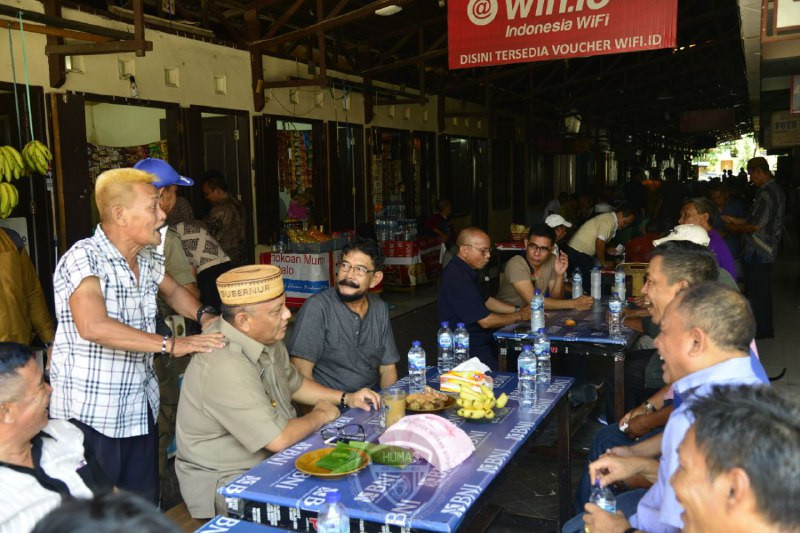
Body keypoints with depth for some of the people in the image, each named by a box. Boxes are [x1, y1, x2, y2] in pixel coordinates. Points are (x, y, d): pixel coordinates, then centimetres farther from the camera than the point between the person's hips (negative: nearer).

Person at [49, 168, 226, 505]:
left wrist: (204, 315, 6)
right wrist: (170, 344, -29)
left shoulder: (149, 259, 6)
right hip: (90, 414, -7)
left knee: (145, 506, 12)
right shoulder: (84, 258, -17)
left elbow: (172, 291, 26)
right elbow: (93, 326, -31)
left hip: (140, 409, 7)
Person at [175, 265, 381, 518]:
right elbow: (278, 439, -28)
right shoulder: (226, 367, -30)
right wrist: (320, 415, -10)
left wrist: (345, 398, 5)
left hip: (269, 460, 8)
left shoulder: (265, 337, -2)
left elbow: (293, 383, 17)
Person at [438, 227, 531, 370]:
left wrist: (518, 309, 8)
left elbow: (487, 300, 21)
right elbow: (485, 321, -21)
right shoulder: (457, 278, -24)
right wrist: (519, 315, -7)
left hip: (480, 340, 10)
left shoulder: (466, 271, 9)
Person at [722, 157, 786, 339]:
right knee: (762, 291, 19)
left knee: (756, 292, 1)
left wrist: (734, 228, -6)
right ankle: (764, 328, 31)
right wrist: (735, 220, 13)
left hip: (758, 253, -10)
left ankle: (761, 330, 12)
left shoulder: (767, 193, -21)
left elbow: (756, 226, -22)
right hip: (766, 251, 10)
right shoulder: (774, 189, 11)